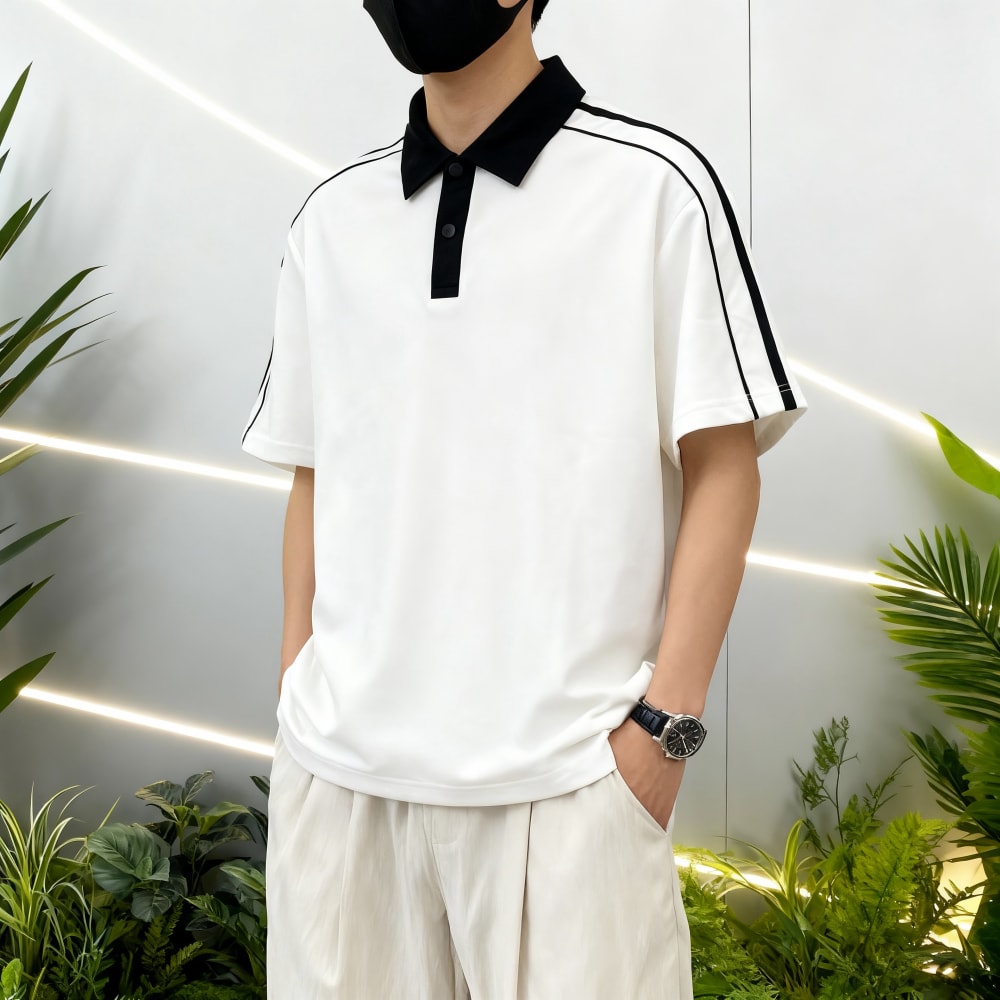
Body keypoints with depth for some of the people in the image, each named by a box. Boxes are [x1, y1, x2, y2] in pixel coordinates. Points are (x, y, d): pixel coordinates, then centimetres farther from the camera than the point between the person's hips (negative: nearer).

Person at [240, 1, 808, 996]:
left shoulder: (655, 186, -2)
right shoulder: (331, 219, 11)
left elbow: (723, 467, -3)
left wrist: (666, 721, -8)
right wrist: (295, 701, 12)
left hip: (562, 770, -4)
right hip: (337, 763, 4)